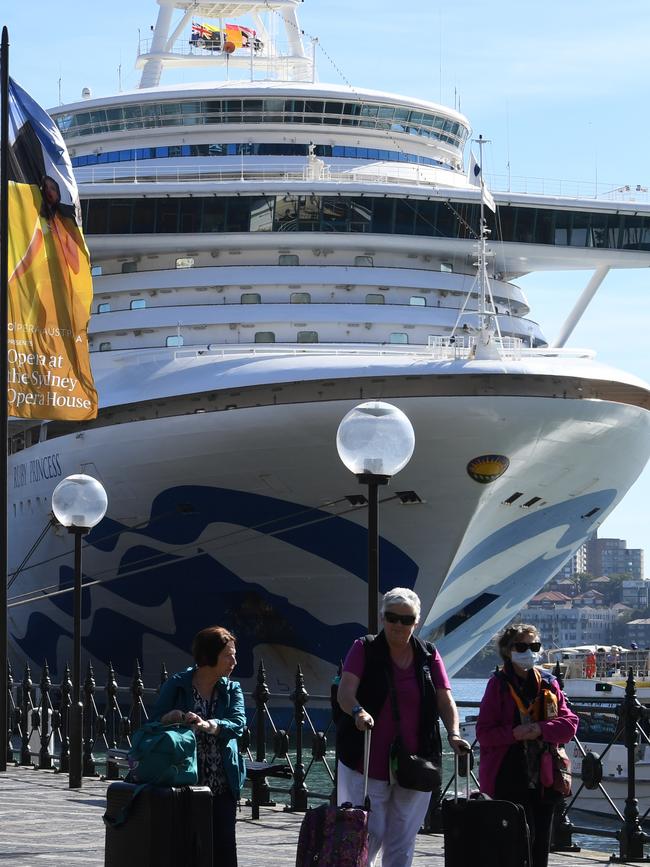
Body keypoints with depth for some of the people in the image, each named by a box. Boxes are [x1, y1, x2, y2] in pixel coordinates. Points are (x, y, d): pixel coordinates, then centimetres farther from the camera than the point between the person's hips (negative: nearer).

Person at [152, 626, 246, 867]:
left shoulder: (232, 689, 8)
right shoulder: (176, 686, 2)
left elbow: (238, 724, -10)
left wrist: (207, 725, -29)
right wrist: (176, 717, -24)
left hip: (222, 785, 2)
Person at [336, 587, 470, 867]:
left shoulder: (429, 656, 10)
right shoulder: (364, 649, 0)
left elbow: (445, 699, 3)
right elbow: (345, 690, -13)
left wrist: (454, 733, -16)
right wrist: (358, 711, -35)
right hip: (367, 763, -3)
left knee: (402, 844, 6)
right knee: (370, 834, -6)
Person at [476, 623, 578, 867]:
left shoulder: (548, 684, 10)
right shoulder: (498, 685, -1)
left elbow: (570, 723, 3)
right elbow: (484, 733, -4)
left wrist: (541, 729, -15)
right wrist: (514, 733, -21)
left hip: (544, 778, 4)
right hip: (510, 778, -4)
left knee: (541, 840, 7)